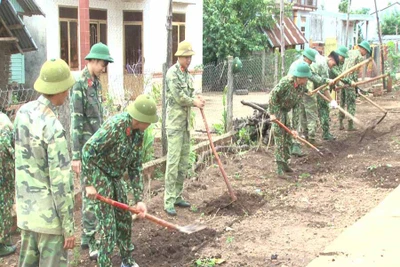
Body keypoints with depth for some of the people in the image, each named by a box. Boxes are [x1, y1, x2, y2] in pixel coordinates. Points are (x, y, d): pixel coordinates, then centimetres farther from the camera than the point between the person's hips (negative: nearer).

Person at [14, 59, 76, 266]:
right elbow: (60, 183, -20)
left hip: (26, 209, 8)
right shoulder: (53, 128, -23)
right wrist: (68, 227, -13)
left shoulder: (23, 112, 0)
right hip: (49, 216, -8)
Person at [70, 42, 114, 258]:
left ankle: (86, 236, 27)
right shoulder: (79, 84, -17)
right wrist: (76, 155, -20)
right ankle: (93, 242, 3)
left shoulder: (96, 82, 10)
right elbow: (76, 122, -19)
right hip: (86, 149, -9)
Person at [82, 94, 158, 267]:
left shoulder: (138, 133, -3)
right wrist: (89, 184, -26)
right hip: (99, 174, -8)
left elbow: (135, 167, 2)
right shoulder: (115, 125, -27)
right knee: (108, 224, -6)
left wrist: (139, 199, -1)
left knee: (124, 219, 15)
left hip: (116, 177, 8)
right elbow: (88, 150, -27)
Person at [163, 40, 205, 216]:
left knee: (184, 162, 11)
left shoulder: (187, 74, 16)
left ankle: (177, 196, 20)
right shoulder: (172, 73, -11)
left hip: (186, 122, 9)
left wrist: (196, 99, -4)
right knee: (173, 161, -9)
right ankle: (169, 202, -7)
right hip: (175, 123, -9)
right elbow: (178, 97, -17)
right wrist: (194, 101, -4)